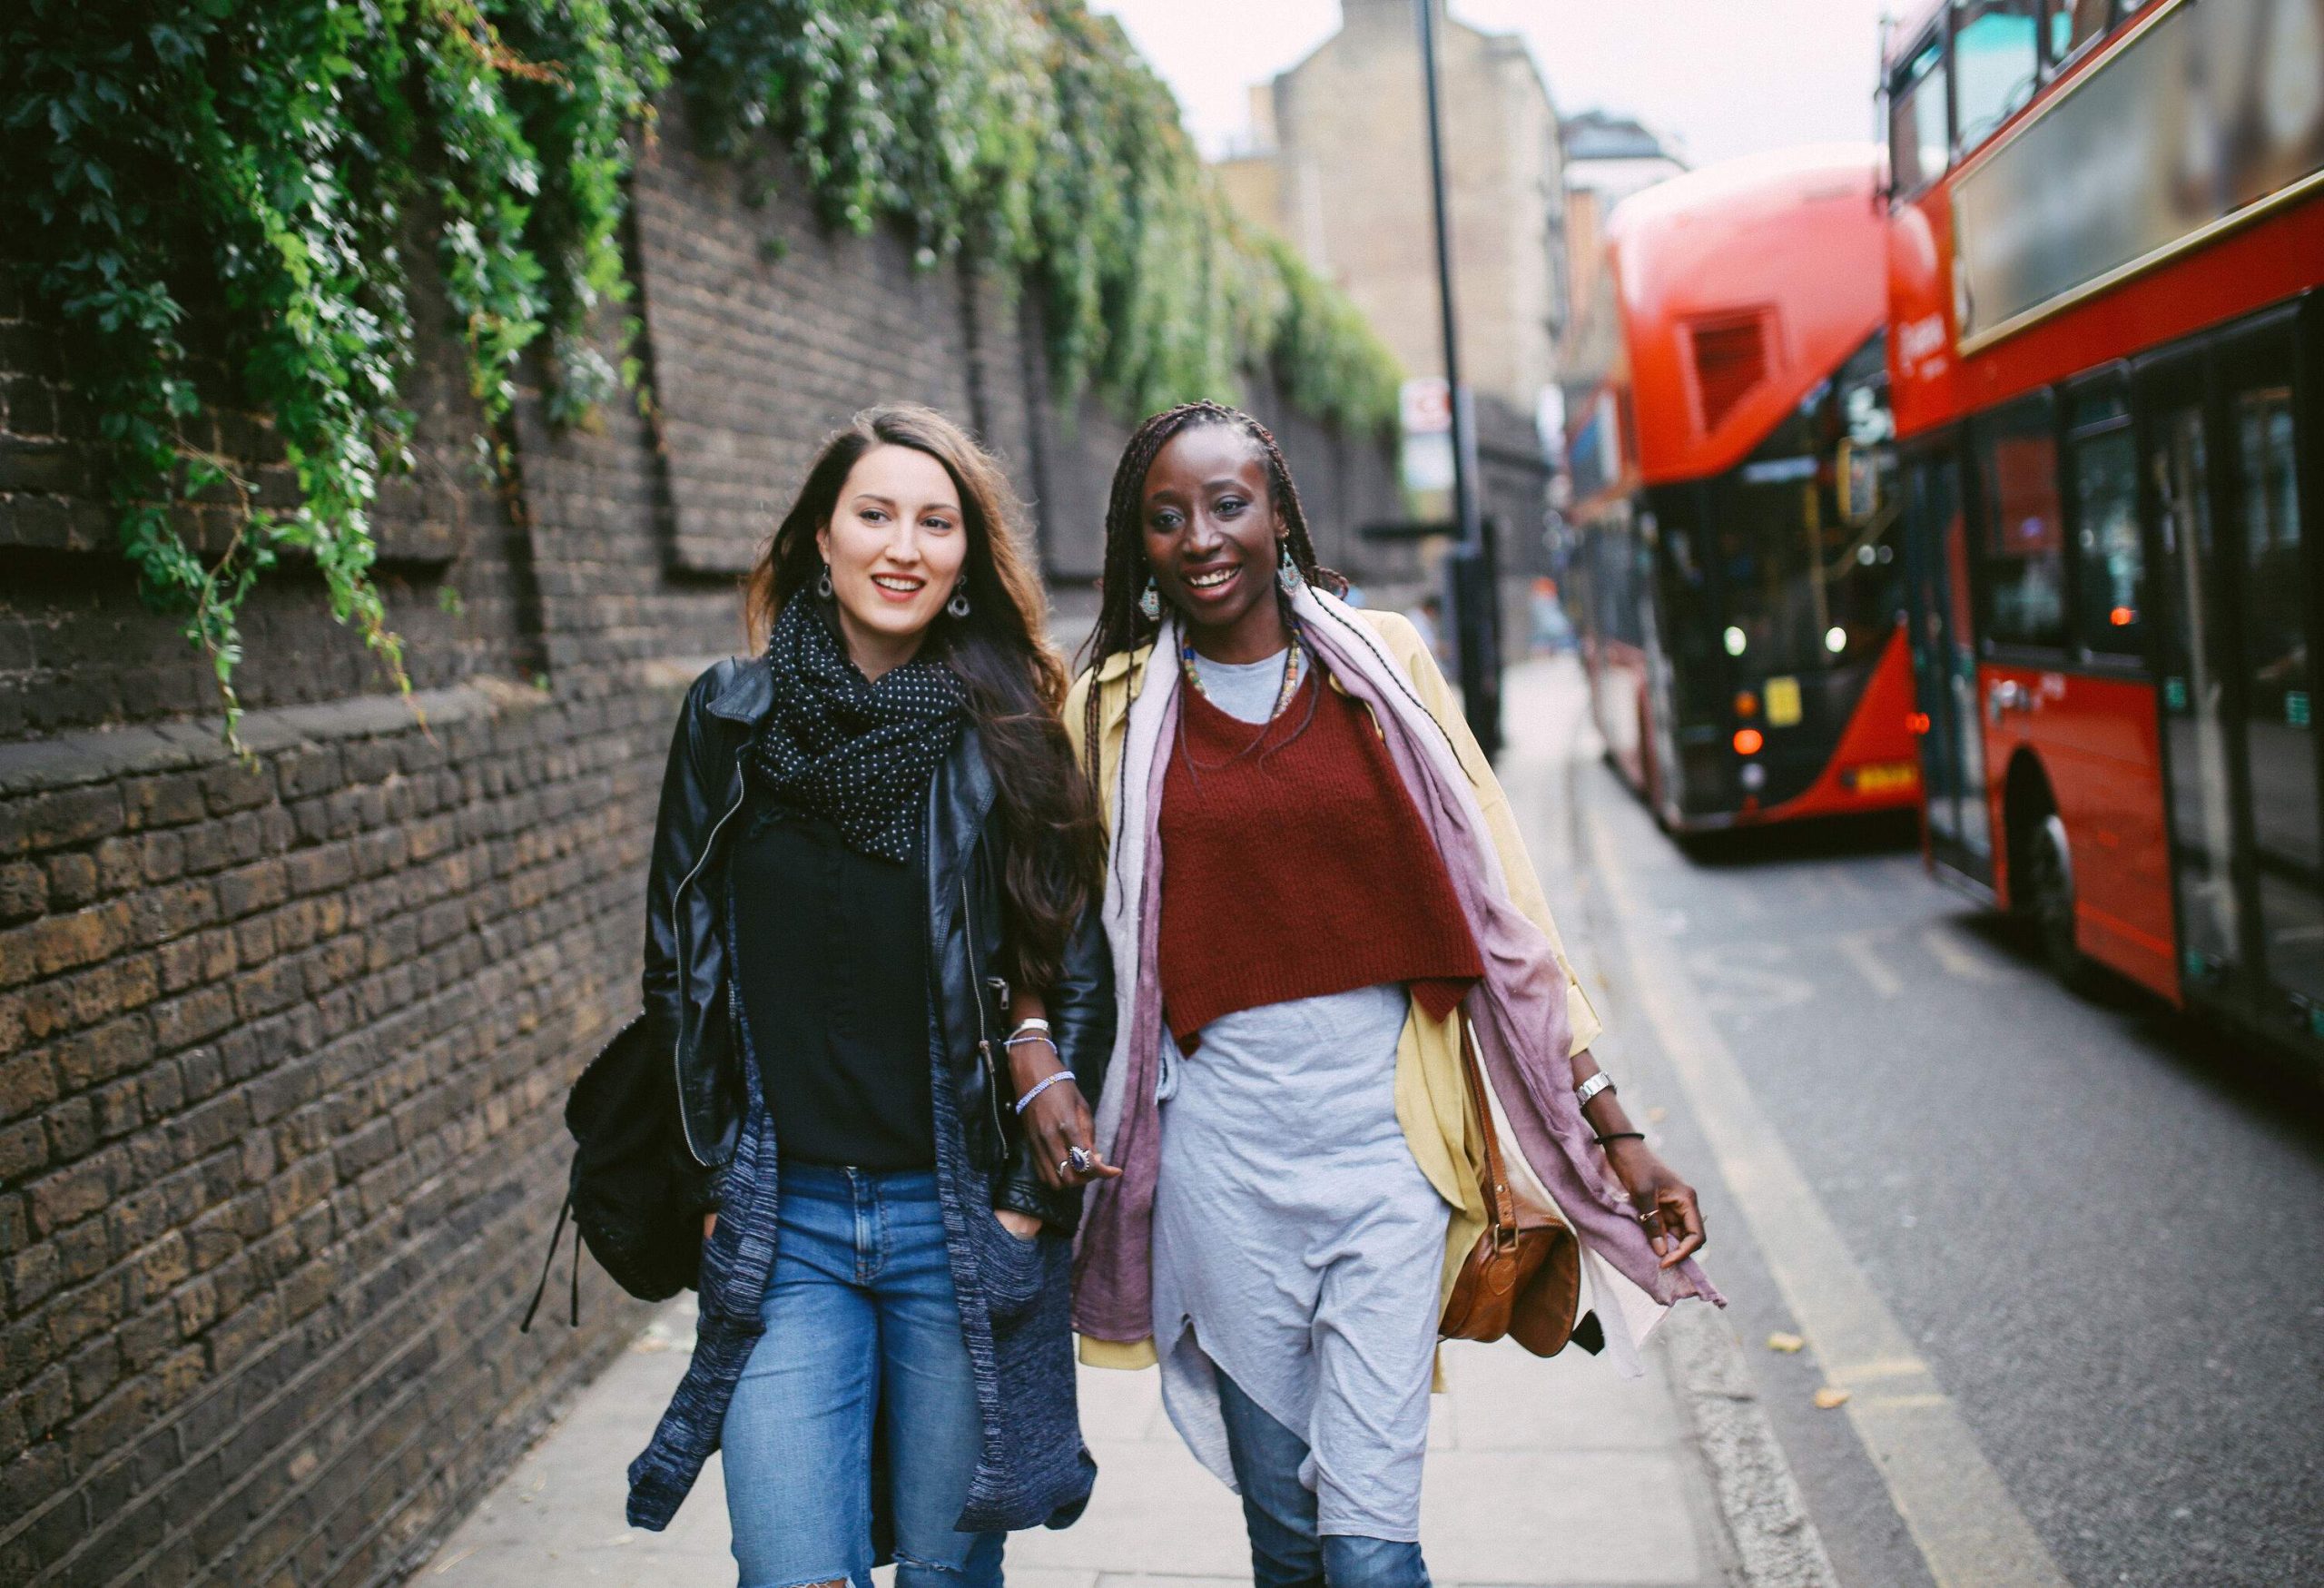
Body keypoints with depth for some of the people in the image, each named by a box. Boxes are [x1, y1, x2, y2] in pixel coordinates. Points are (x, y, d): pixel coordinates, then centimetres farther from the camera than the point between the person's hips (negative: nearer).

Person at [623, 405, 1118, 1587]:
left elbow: (1076, 973, 4)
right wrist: (716, 1188, 5)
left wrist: (1032, 1192, -2)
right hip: (781, 1224, 1)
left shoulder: (1010, 737, 0)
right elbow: (681, 973, 9)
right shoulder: (731, 721, 3)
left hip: (964, 1219, 0)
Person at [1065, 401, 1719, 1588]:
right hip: (1221, 1154, 1)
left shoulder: (1383, 663, 2)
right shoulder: (1113, 709, 4)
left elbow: (1497, 899, 2)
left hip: (1386, 1140, -1)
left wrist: (1612, 1125, 0)